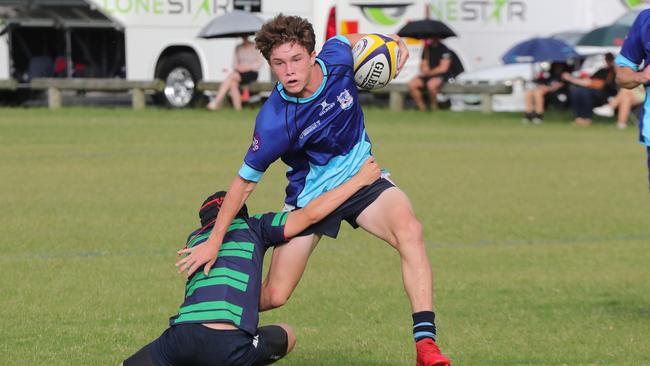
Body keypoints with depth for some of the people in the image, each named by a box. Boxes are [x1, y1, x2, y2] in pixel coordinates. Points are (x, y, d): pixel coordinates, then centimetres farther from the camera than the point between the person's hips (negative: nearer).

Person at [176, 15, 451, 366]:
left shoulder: (336, 57, -18)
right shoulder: (274, 122, -29)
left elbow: (350, 40, 9)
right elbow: (245, 180, -17)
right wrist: (214, 241, -17)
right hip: (309, 193, -3)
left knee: (410, 232, -28)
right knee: (273, 296, -2)